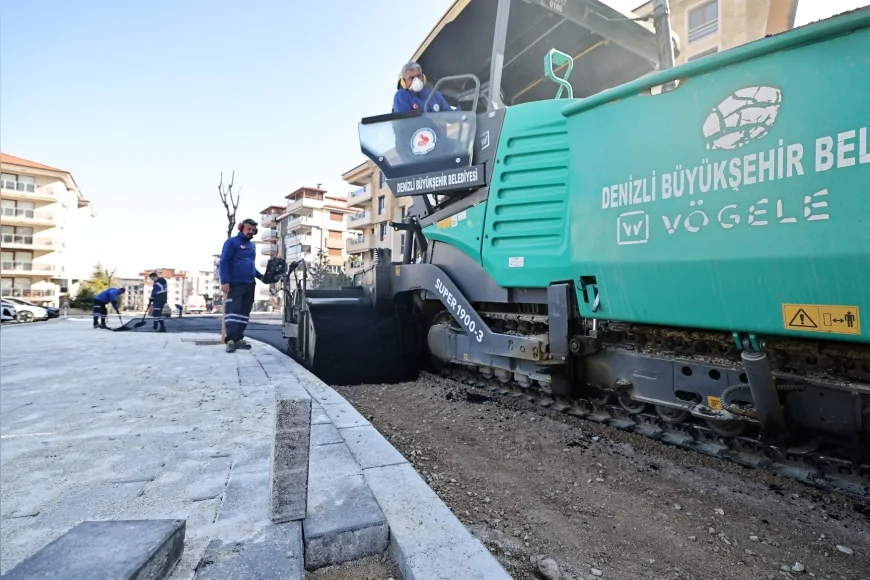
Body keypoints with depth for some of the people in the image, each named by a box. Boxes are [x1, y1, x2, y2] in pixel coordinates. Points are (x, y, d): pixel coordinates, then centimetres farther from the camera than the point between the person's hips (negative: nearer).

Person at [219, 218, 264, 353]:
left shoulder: (251, 245, 20)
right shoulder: (232, 242, -1)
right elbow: (224, 262, -9)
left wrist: (260, 276, 17)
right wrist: (224, 281, -17)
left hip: (250, 284, 8)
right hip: (235, 284, -7)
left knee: (244, 312, 7)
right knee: (233, 310, -13)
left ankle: (238, 339, 11)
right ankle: (230, 340, -16)